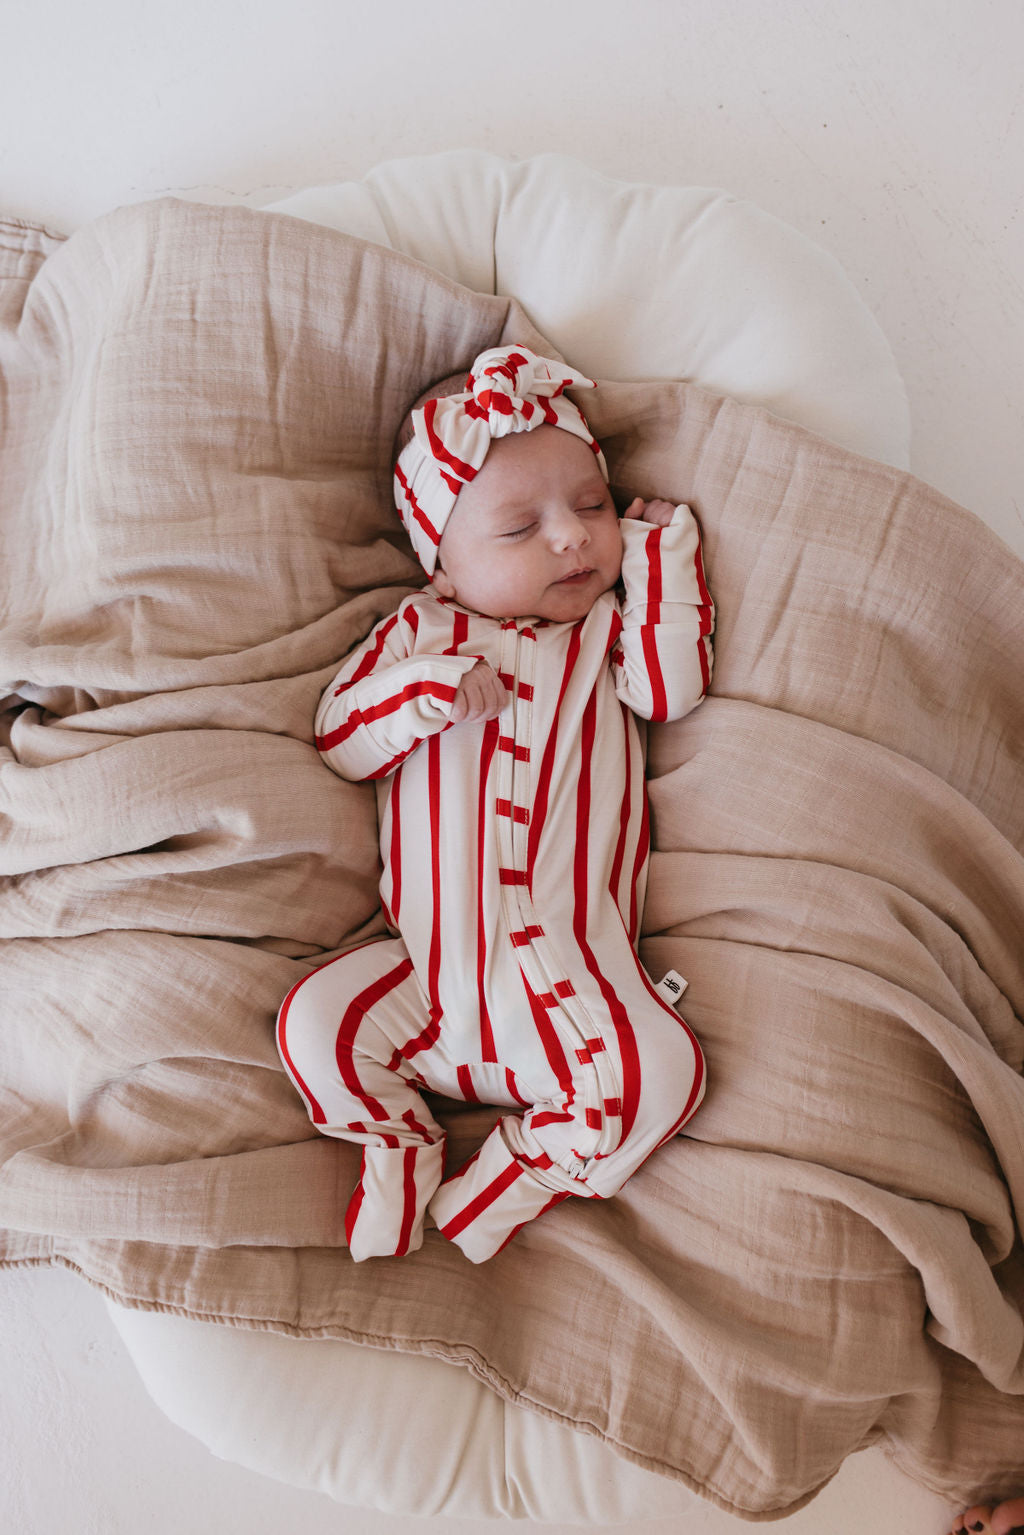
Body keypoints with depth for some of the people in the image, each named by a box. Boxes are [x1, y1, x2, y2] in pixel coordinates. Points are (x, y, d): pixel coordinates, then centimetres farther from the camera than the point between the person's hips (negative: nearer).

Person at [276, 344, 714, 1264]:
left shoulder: (609, 628, 13)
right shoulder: (420, 631, 11)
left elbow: (673, 689, -6)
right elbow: (338, 741, 4)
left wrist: (660, 551, -1)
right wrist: (425, 689, -15)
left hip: (574, 970, 0)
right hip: (430, 967, 1)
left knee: (661, 1072, -21)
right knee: (315, 1024, -17)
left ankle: (512, 1177, 1)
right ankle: (398, 1150, 10)